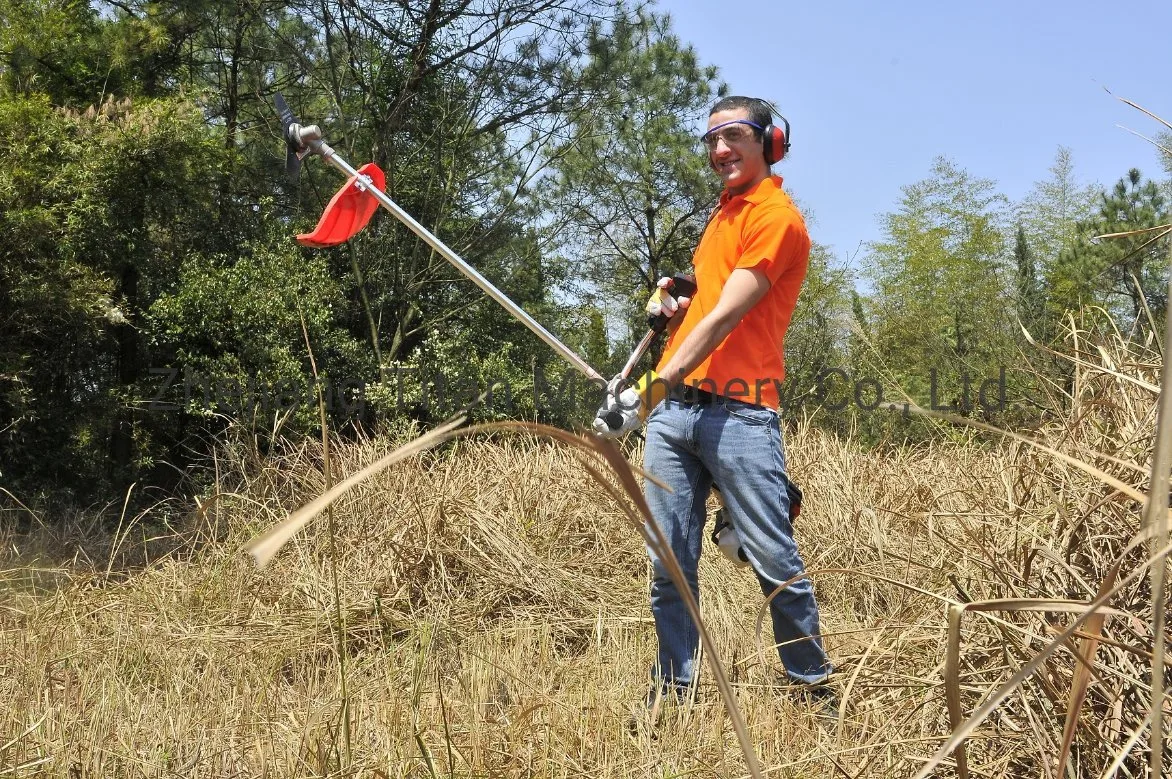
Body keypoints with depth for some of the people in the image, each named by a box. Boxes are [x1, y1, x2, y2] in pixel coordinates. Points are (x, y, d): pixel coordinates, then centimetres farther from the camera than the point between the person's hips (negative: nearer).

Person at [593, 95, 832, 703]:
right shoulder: (723, 213, 23)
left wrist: (651, 390, -22)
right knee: (669, 563, 5)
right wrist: (674, 305, 11)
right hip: (673, 408, 8)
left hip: (737, 415, -7)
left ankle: (813, 689, 13)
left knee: (774, 562, -3)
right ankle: (671, 695, 13)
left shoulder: (777, 217, -4)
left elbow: (726, 316, -15)